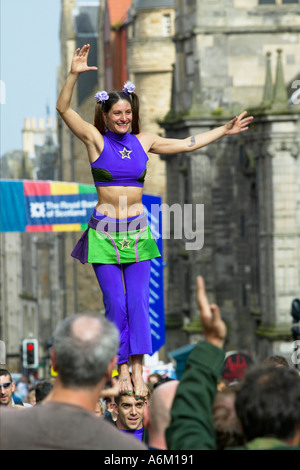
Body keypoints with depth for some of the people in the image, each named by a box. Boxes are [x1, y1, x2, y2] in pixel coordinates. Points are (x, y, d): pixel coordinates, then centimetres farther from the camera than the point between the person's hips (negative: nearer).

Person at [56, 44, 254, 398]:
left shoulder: (143, 142, 9)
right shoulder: (95, 139, -2)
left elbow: (187, 144, 19)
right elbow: (63, 108, -13)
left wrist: (223, 131, 22)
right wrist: (74, 74, -25)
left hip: (137, 230, 3)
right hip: (104, 232, -3)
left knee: (138, 302, -4)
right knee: (115, 304, -3)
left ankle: (138, 368, -3)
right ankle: (123, 369, 5)